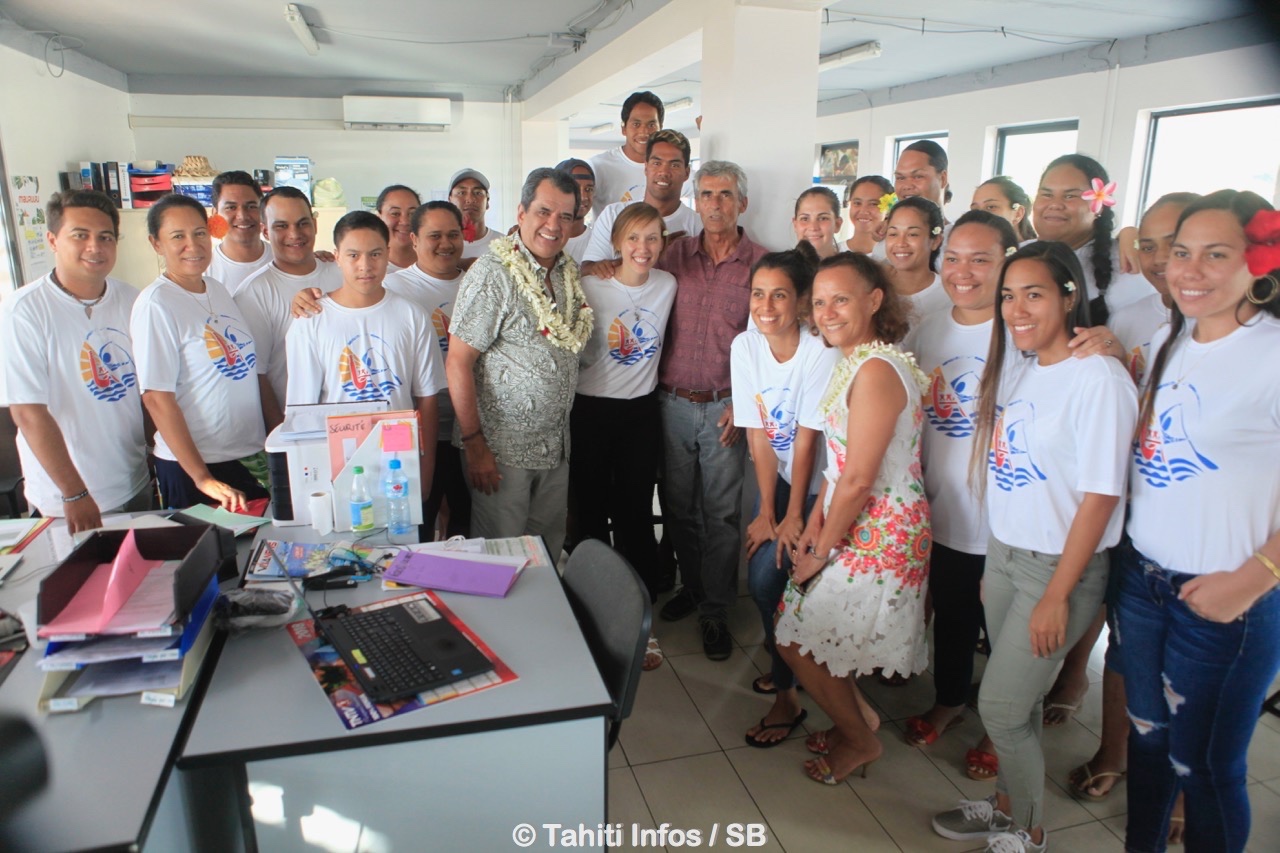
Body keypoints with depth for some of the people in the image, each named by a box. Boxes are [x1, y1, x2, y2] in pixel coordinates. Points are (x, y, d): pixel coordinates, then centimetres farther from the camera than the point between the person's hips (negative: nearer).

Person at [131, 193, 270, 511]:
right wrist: (202, 478, -18)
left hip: (253, 456, 7)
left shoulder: (218, 289, 6)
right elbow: (157, 399, -17)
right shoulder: (156, 305, -14)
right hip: (193, 465, -6)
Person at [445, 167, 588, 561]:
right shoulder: (492, 274, -14)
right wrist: (474, 445, -17)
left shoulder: (569, 273, 7)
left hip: (556, 447, 6)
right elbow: (458, 362, -16)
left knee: (548, 555, 16)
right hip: (502, 449, -6)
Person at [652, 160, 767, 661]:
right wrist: (657, 387, 3)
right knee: (678, 505, 13)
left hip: (725, 407, -3)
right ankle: (690, 586, 33)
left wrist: (742, 405, -9)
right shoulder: (676, 255, 7)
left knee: (721, 512, 3)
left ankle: (715, 610, 17)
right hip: (674, 403, 3)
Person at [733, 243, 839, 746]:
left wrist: (793, 517, -14)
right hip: (775, 476, 5)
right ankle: (784, 664, 31)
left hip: (817, 483, -4)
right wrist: (765, 511, -9)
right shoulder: (745, 346, -9)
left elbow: (806, 439, -20)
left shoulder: (821, 352, -23)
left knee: (769, 576, -11)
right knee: (762, 576, 1)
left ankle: (787, 697, 10)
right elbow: (758, 434, -9)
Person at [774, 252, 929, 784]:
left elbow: (858, 480, -23)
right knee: (796, 630, 16)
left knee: (799, 639, 3)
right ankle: (860, 716, 38)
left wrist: (822, 551, -12)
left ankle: (861, 741, 28)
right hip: (853, 524, 9)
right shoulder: (852, 361, 8)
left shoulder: (876, 370, -23)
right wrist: (813, 526, 4)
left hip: (879, 533, -9)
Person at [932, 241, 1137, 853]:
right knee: (1018, 699, 17)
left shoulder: (1098, 379, -17)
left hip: (1058, 566, -6)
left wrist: (1056, 596, -14)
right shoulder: (1018, 367, 6)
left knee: (1001, 706, 3)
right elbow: (1006, 469, 8)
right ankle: (1008, 803, 38)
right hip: (1004, 551, 6)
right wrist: (993, 564, 8)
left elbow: (1099, 496, -17)